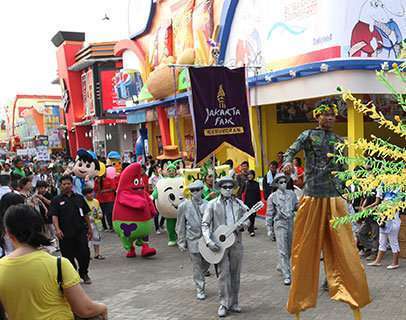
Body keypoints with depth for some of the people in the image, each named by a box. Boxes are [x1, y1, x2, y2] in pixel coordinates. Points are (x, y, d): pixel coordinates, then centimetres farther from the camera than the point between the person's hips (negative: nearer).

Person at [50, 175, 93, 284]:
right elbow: (54, 216, -7)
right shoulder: (56, 200, 3)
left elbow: (86, 214, 16)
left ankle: (83, 273, 23)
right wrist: (57, 229, -21)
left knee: (84, 254, -1)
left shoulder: (79, 198, 12)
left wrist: (89, 228, 15)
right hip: (65, 234, -2)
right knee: (68, 256, 4)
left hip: (81, 231, 2)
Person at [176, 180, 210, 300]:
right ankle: (200, 290, 18)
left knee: (206, 264, 13)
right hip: (193, 240, -2)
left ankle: (199, 279, 41)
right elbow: (180, 226, 1)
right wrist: (181, 242, -1)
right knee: (197, 266, 5)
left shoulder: (207, 205, 1)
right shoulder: (184, 206, -3)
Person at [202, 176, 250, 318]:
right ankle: (224, 304, 7)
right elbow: (205, 224, -4)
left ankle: (234, 303, 20)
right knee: (223, 273, -4)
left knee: (235, 273, 9)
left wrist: (245, 224, -7)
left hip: (236, 241, 3)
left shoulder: (239, 203, 9)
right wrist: (209, 241, -16)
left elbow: (246, 218, 17)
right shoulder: (213, 204, -1)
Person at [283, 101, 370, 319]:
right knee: (307, 247, 3)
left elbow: (342, 169, 18)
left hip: (335, 198, 4)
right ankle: (299, 302, 15)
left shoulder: (338, 140, 14)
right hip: (312, 197, -3)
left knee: (341, 247, 3)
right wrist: (287, 162, -32)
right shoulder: (308, 135, 2)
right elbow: (290, 151, -10)